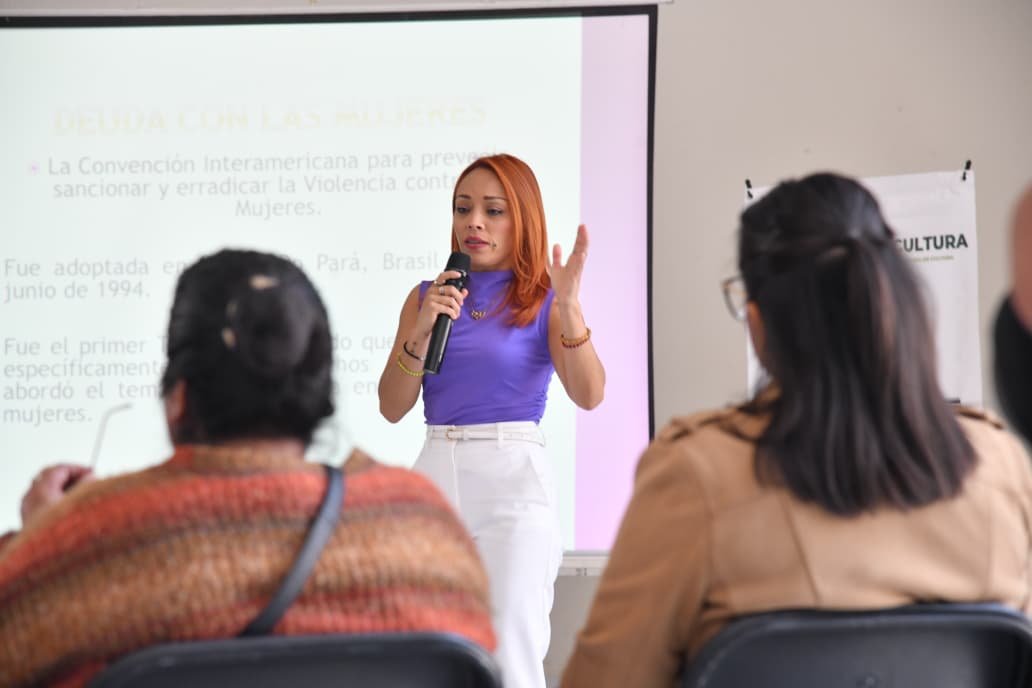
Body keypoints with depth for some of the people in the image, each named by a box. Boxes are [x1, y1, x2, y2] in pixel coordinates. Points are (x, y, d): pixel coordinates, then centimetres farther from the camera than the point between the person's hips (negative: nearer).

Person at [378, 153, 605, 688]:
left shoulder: (544, 300, 2)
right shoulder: (427, 297, 11)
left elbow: (588, 395, -12)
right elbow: (392, 407, 5)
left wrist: (568, 308, -25)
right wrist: (422, 332, -9)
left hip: (513, 479, -4)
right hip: (435, 476, 4)